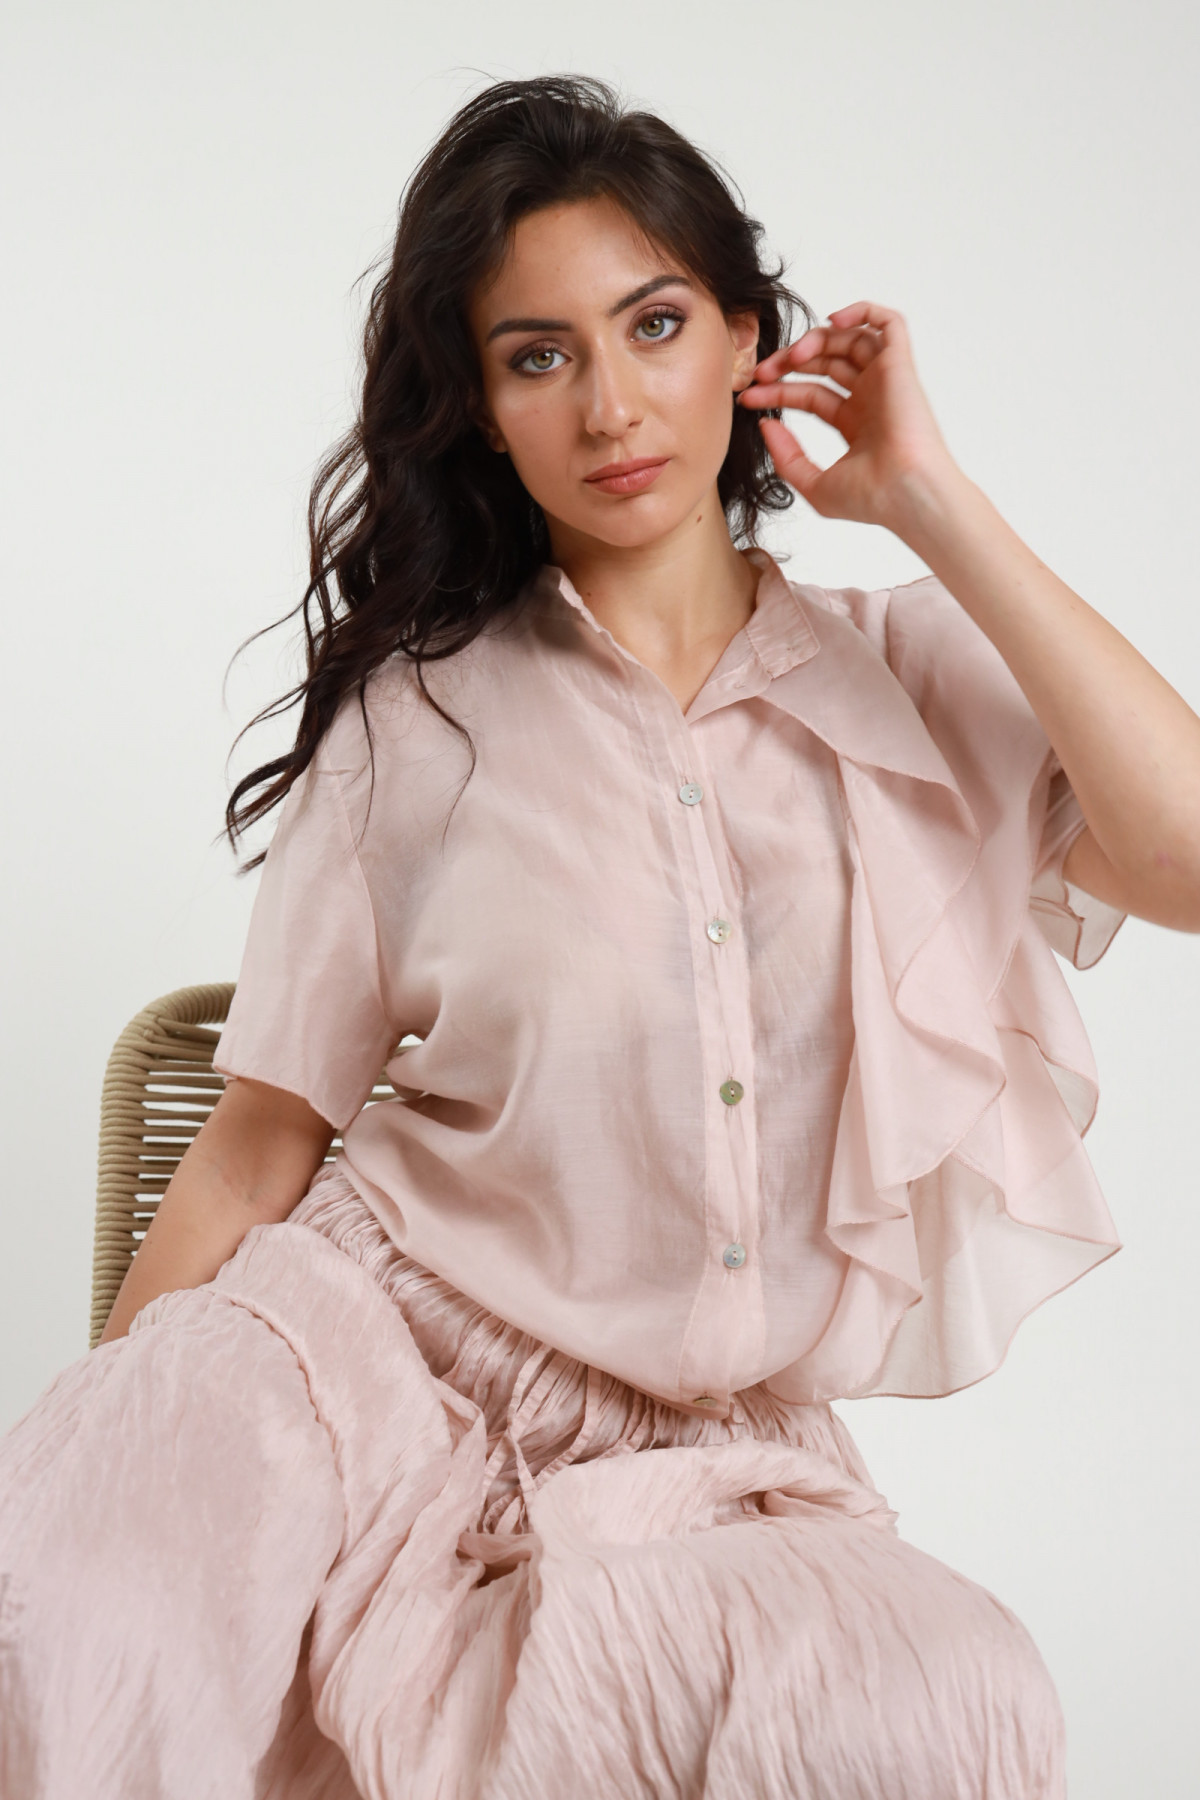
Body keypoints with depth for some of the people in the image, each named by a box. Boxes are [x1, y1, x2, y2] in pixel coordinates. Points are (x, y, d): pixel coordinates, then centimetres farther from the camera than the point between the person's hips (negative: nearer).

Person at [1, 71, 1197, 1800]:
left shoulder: (920, 673, 5)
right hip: (377, 1340, -2)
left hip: (715, 1456, 3)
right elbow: (257, 1140, 4)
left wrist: (931, 503, -9)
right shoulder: (415, 719, 3)